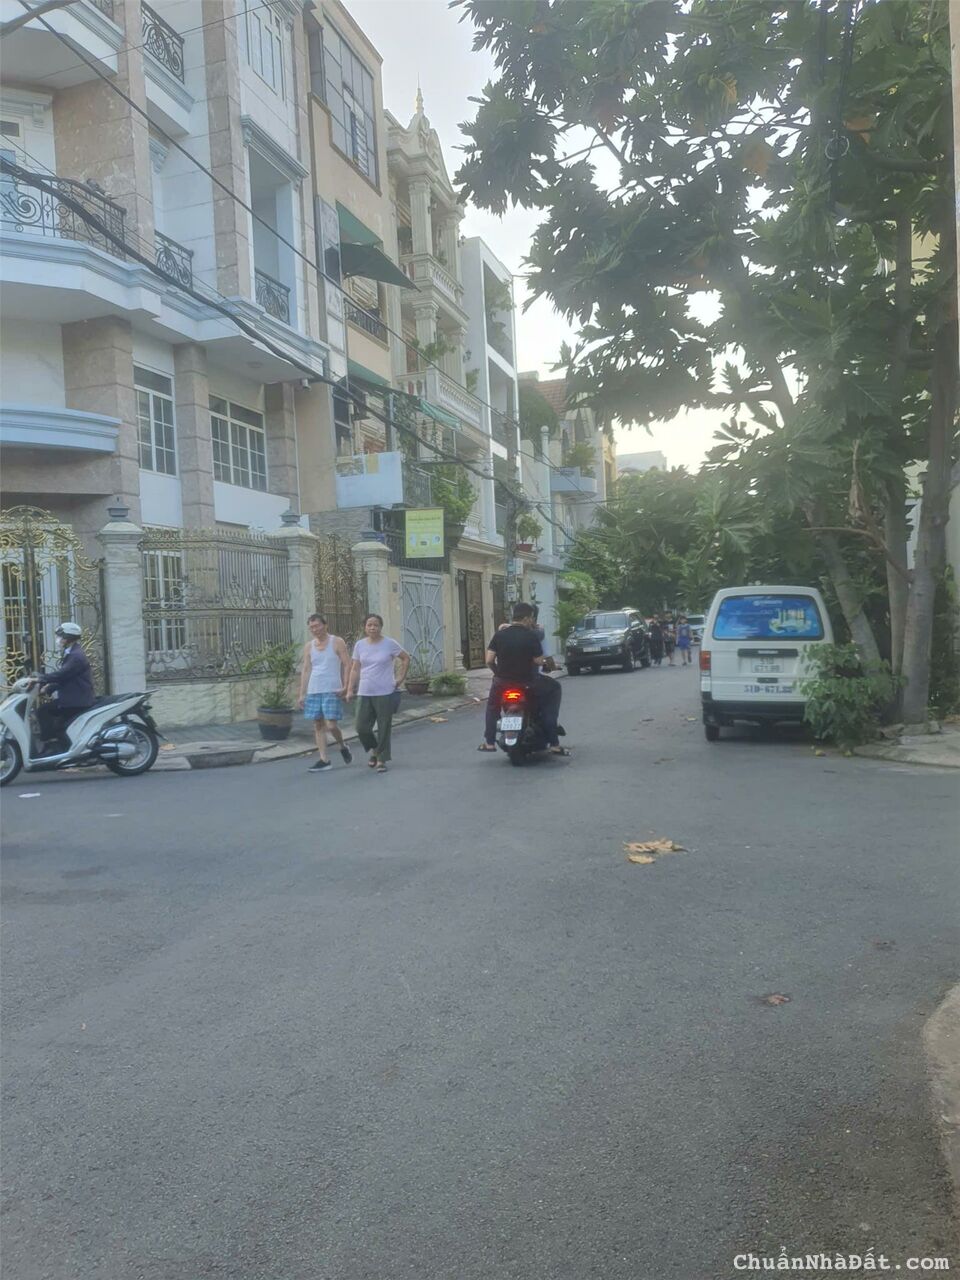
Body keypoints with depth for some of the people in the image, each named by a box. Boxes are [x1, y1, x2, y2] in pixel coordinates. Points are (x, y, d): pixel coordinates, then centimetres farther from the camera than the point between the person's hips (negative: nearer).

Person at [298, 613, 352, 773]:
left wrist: (345, 686, -13)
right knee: (318, 725, 4)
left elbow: (347, 665, -3)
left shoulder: (337, 642, -1)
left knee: (331, 725, -10)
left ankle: (342, 747, 19)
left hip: (332, 690, -5)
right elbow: (305, 670, 12)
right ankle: (324, 760, 8)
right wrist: (302, 694, 8)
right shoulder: (308, 646, 11)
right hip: (314, 690, 5)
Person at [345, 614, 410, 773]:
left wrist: (401, 677, -2)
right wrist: (350, 690, 4)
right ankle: (374, 750, 27)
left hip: (385, 693, -3)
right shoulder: (359, 645, 6)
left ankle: (382, 760, 13)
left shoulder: (389, 644, -3)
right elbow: (355, 669, 9)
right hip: (365, 693, 3)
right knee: (362, 727, 0)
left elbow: (406, 658, 7)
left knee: (384, 728, 2)